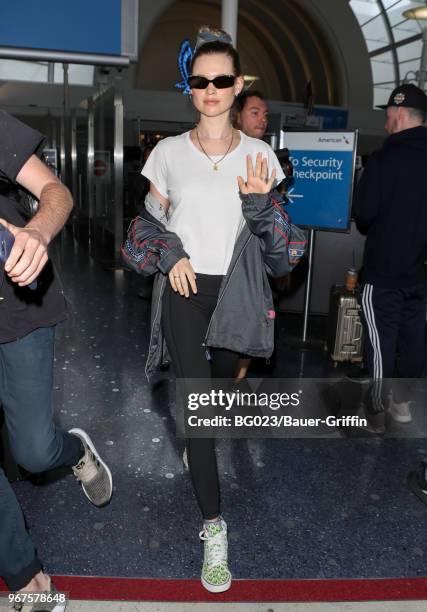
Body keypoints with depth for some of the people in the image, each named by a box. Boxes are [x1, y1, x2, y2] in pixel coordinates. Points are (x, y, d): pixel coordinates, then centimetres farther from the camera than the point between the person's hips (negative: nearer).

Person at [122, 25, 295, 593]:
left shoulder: (258, 154, 1)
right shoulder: (169, 152, 1)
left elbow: (274, 236, 3)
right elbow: (151, 221, 9)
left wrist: (260, 203, -17)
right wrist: (169, 254, -10)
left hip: (236, 291, 2)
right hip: (185, 287, -1)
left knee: (221, 382, 19)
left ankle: (203, 446, 54)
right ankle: (214, 527, 1)